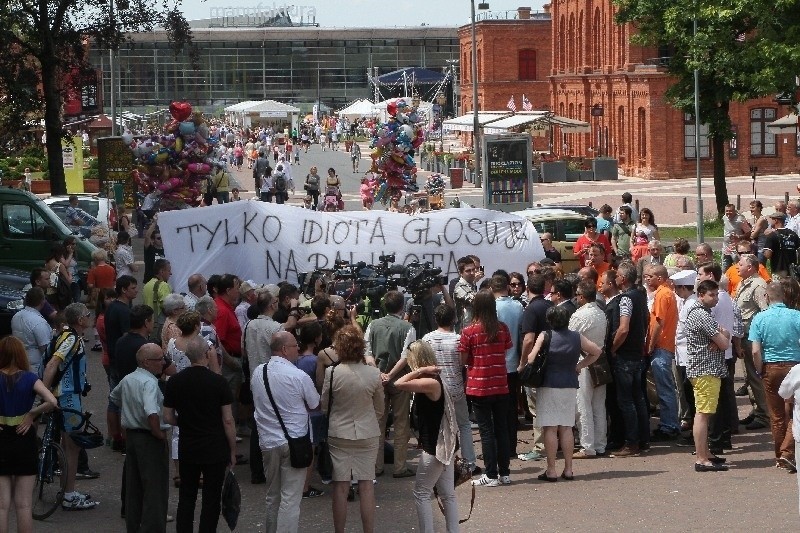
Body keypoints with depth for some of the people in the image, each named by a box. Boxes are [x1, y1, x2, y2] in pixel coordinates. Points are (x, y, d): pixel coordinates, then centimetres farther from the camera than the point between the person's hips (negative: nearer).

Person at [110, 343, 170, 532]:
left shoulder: (127, 380, 8)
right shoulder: (149, 383, -20)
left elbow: (114, 397, 28)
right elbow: (151, 413, -34)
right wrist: (159, 433, -20)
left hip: (130, 435, 9)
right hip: (150, 439, -9)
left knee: (133, 487, 16)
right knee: (155, 488, -4)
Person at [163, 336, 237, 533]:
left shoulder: (174, 382, -3)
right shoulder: (218, 382, -12)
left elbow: (168, 418, 3)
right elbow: (228, 421, -10)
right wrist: (233, 451, 0)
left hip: (187, 449, 3)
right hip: (215, 449, -3)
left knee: (186, 498, 13)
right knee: (211, 499, 4)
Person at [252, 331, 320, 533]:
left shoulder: (257, 373, 0)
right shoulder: (299, 376, -15)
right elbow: (315, 405, -2)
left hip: (267, 441, 5)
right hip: (293, 441, -5)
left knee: (272, 496, 19)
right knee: (290, 498, -2)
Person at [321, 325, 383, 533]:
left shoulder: (332, 372, -14)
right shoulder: (374, 374, -9)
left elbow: (324, 405, -1)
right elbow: (380, 409, 4)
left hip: (339, 435, -1)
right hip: (368, 434, 1)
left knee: (341, 487, 6)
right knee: (366, 486, 7)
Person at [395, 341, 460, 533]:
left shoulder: (431, 383, -22)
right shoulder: (431, 380, 8)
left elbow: (400, 384, -30)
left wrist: (420, 370, -23)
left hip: (435, 448, -10)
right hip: (443, 446, 10)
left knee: (421, 493, 1)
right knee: (448, 494, 11)